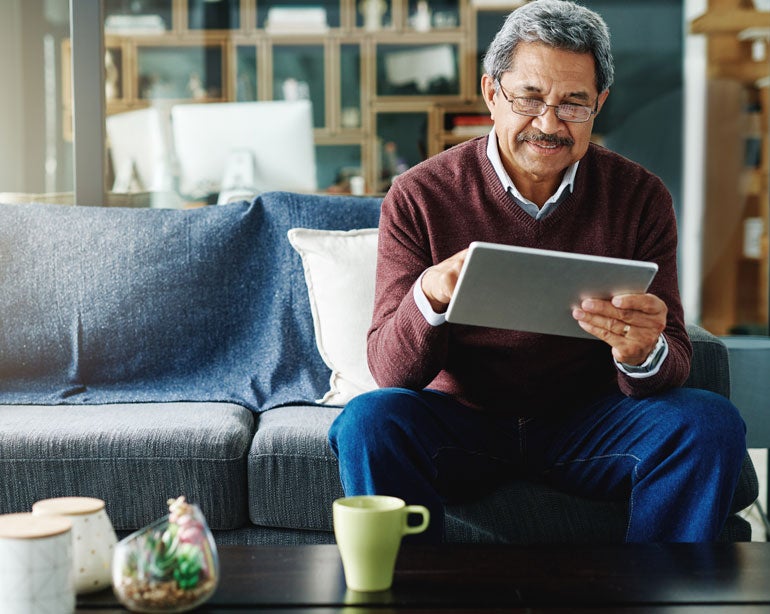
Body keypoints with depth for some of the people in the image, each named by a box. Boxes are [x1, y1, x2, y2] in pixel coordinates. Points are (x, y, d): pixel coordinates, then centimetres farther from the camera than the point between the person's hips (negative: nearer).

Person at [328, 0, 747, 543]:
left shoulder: (640, 197, -3)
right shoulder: (419, 197, -8)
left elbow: (672, 368, -7)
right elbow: (390, 371, -12)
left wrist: (643, 354, -33)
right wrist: (428, 298, -35)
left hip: (587, 419, 2)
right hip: (462, 422, -1)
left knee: (712, 423, -23)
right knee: (369, 420, -30)